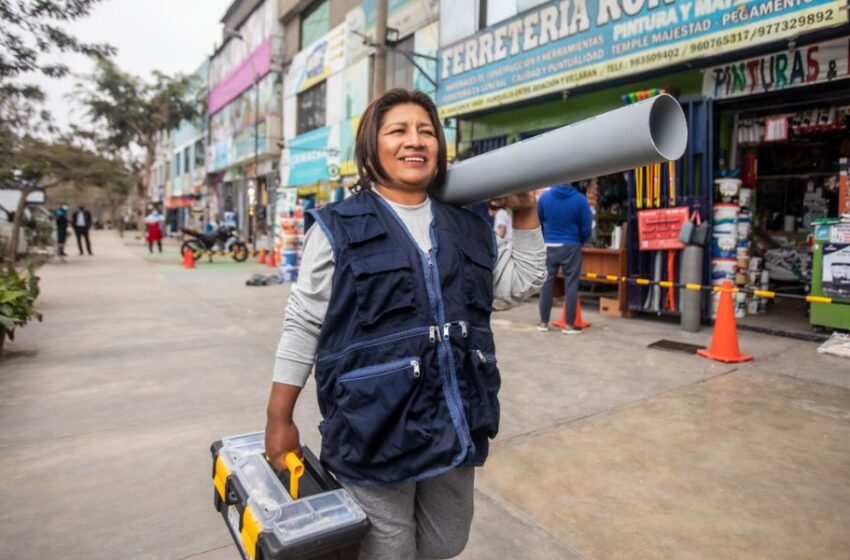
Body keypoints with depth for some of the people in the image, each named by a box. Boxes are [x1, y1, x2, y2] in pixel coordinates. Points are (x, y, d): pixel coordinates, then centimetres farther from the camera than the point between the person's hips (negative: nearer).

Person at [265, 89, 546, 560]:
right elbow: (303, 325, -3)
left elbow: (521, 284, 16)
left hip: (455, 423, 6)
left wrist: (525, 214, 5)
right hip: (375, 427, -5)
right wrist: (279, 419, -1)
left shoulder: (468, 226, 8)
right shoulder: (338, 228, -6)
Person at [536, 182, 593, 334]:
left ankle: (543, 323, 13)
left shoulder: (544, 197, -2)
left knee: (546, 283, 8)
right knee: (571, 285, 3)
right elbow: (586, 227, -3)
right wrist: (581, 241, 17)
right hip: (571, 247, -2)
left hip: (549, 246, 2)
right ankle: (569, 325, 6)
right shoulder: (580, 199, -8)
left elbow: (538, 222, 8)